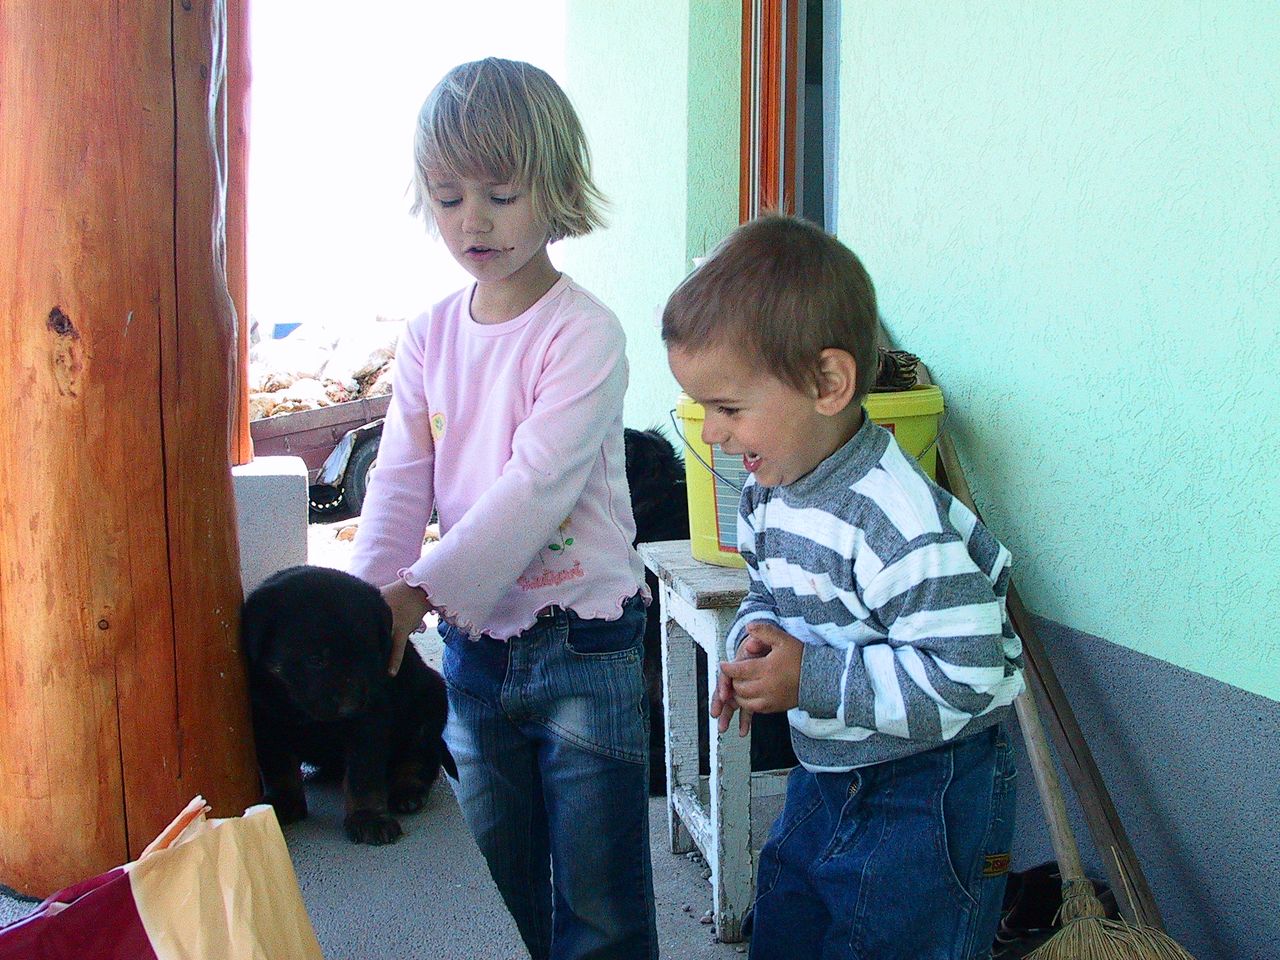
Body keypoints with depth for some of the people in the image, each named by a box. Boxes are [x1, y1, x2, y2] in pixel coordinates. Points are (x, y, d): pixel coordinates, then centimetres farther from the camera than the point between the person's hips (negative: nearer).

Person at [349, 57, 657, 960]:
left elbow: (536, 485, -22)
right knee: (494, 885, 18)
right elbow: (400, 480, 1)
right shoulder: (429, 337, 5)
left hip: (582, 642, -5)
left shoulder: (585, 333, -13)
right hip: (472, 641, 5)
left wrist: (421, 590, -28)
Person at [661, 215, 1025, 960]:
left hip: (926, 792, -8)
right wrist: (756, 639, -7)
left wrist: (811, 679, -27)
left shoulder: (901, 525, -30)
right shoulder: (768, 495, -1)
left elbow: (963, 677, -29)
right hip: (825, 772, 9)